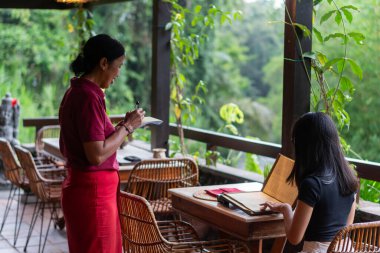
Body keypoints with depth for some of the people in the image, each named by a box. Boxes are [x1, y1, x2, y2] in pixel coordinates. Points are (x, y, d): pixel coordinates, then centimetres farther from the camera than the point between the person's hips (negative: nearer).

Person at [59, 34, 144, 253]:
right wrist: (127, 126, -11)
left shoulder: (76, 92, 10)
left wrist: (122, 126, 11)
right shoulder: (89, 97, -19)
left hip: (81, 186, 10)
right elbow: (97, 155, -23)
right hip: (93, 192, -10)